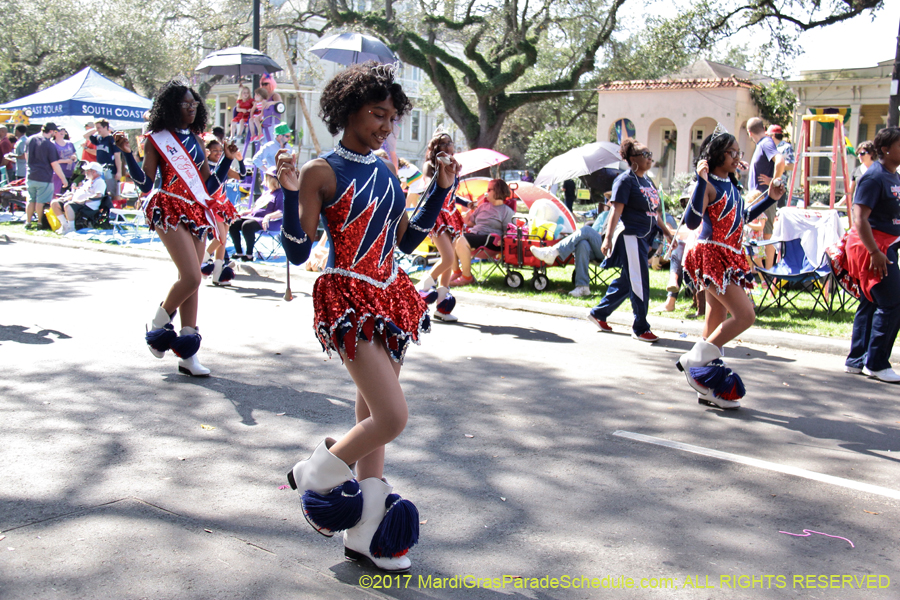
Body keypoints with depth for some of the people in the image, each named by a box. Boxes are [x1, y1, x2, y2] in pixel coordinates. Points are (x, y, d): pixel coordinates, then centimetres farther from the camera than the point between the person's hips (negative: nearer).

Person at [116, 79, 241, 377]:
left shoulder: (196, 140, 17)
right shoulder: (156, 138, 1)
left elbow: (209, 185, 16)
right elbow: (145, 183, -6)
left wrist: (228, 159, 11)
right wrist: (127, 153, -15)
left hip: (196, 213, 6)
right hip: (169, 211, -6)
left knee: (192, 281, 5)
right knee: (191, 277, -18)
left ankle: (188, 354, 9)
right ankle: (157, 326, 8)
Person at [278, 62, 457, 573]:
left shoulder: (385, 170, 12)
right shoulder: (323, 173, -9)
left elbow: (407, 239, 16)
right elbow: (298, 252, -11)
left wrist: (442, 188, 12)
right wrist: (291, 192, -24)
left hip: (391, 296, 8)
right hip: (349, 299, -8)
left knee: (374, 414, 12)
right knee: (392, 417, -16)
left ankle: (366, 532, 22)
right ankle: (315, 476, 12)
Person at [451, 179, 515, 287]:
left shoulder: (507, 211, 5)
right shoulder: (483, 206, 25)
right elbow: (469, 222, 27)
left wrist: (500, 240, -20)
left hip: (490, 240, -7)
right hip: (473, 234, 7)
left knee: (461, 241, -32)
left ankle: (467, 277, -19)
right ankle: (456, 272, -3)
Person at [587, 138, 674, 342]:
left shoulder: (647, 181, 17)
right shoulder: (625, 180, -8)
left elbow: (655, 212, 24)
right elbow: (616, 211, -15)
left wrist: (668, 233, 23)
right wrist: (608, 237, -22)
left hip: (643, 238, 9)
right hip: (630, 236, -9)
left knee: (627, 281, 13)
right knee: (639, 283, -4)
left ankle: (598, 313, 26)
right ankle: (640, 328, 6)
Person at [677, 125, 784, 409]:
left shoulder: (730, 185, 15)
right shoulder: (710, 185, -11)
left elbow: (741, 217, 29)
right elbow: (691, 221, -24)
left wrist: (770, 199, 24)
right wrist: (701, 181, -29)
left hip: (729, 258, 9)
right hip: (712, 254, -9)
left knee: (717, 321, 11)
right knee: (745, 314, -16)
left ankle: (709, 389, 17)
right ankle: (694, 360, -5)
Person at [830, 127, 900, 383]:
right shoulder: (874, 177, -16)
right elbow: (860, 218, -22)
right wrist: (874, 252, -25)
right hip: (871, 245, -10)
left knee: (870, 303, 12)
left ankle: (857, 360, 19)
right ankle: (876, 364, -1)